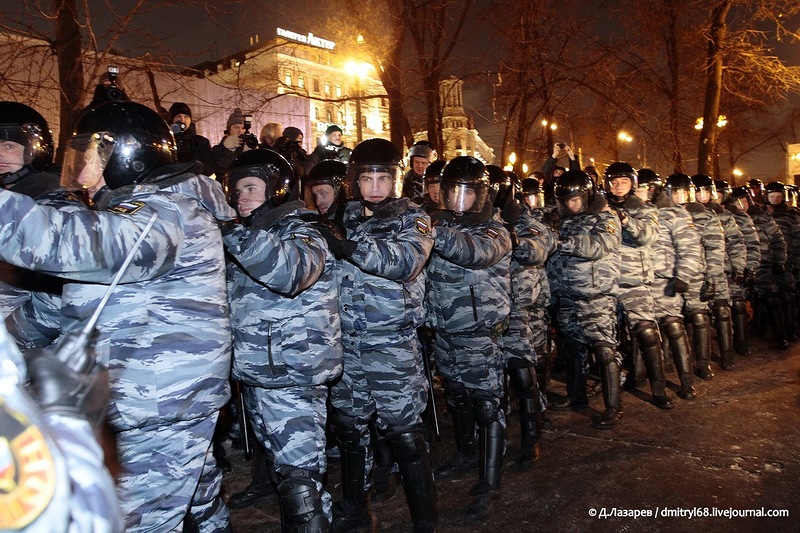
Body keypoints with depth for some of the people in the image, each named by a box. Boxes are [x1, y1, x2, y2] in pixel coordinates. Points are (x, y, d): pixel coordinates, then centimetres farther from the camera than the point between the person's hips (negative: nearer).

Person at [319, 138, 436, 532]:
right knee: (349, 426, 15)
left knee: (404, 432, -1)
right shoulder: (344, 219, 12)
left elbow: (406, 260, -23)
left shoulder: (412, 219, -1)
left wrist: (347, 247, -34)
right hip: (346, 342, 5)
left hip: (393, 343, -4)